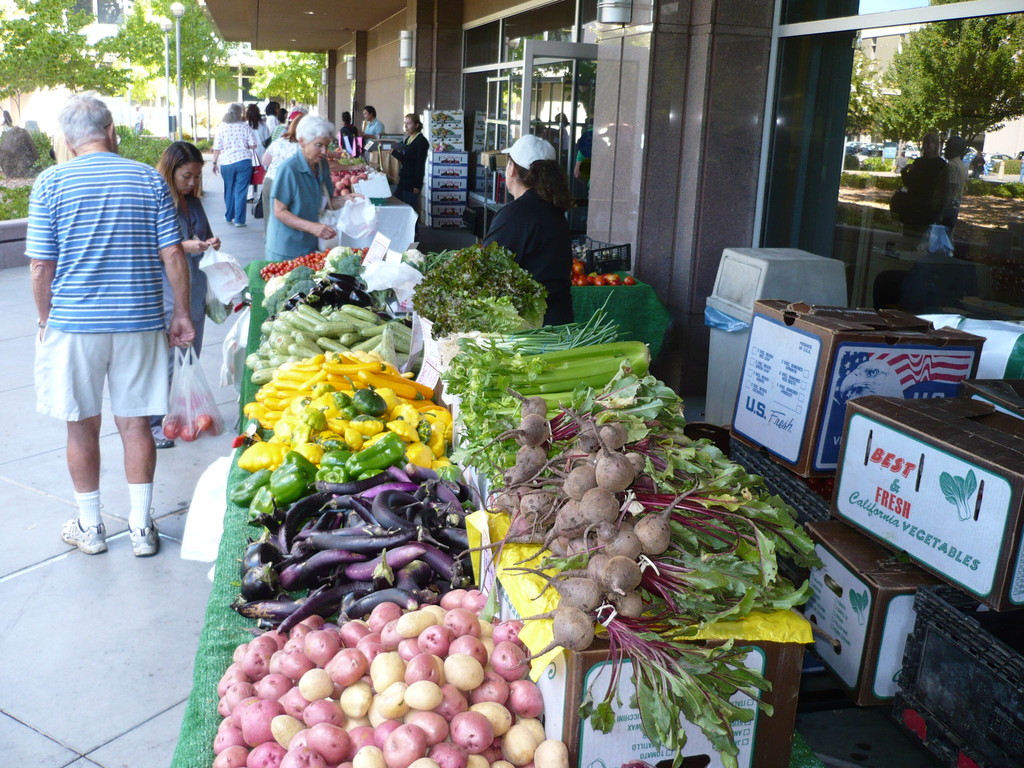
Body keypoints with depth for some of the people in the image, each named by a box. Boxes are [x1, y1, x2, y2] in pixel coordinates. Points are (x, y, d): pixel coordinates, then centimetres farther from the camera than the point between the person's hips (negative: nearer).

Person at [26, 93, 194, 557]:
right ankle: (141, 527, 17)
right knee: (135, 424, 9)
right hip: (139, 322, 2)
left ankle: (90, 527, 23)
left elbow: (41, 266, -5)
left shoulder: (51, 183, -4)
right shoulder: (149, 180, 0)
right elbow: (173, 256, -2)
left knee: (82, 426, 11)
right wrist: (182, 315, 7)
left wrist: (46, 320, 9)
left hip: (73, 323, -1)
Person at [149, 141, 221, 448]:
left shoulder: (194, 203, 12)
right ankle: (152, 423, 5)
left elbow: (205, 236, 24)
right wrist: (184, 247, -24)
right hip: (166, 296, -7)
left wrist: (211, 243, 1)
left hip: (194, 292, 8)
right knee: (166, 361, -5)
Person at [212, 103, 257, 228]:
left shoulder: (222, 127, 1)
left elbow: (217, 148, -2)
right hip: (243, 161, -1)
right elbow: (253, 145, -2)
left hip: (227, 163, 1)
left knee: (229, 191, 17)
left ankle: (229, 217, 28)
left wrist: (215, 162, 8)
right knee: (240, 192, 1)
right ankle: (239, 220, -1)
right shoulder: (245, 126, 1)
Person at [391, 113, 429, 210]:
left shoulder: (421, 141, -11)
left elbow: (420, 165, -15)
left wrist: (417, 185, -17)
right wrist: (393, 151, 5)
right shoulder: (408, 139, 13)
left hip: (412, 182, -9)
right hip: (403, 180, 9)